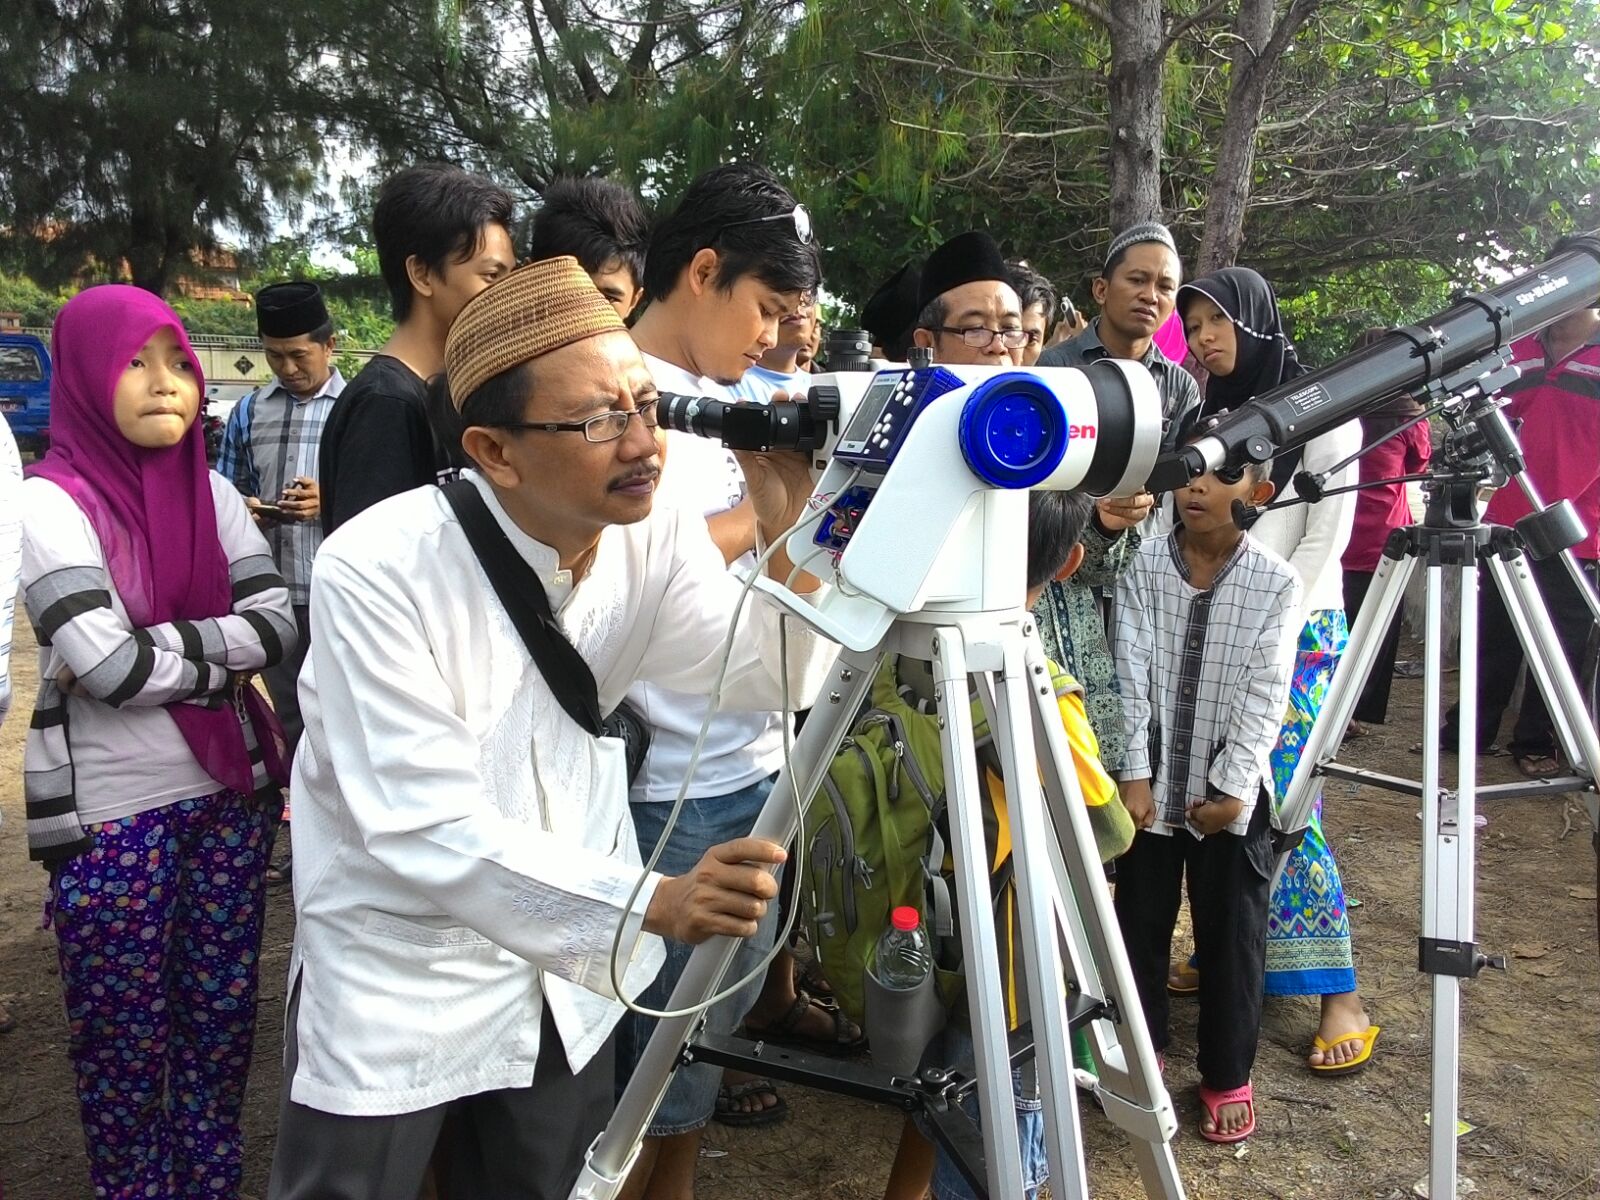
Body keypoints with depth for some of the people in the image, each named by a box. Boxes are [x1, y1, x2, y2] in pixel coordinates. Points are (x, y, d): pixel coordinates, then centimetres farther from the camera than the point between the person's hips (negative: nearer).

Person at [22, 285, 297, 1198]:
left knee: (222, 1014, 15)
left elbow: (280, 623, -6)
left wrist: (158, 648, -17)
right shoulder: (48, 501, -11)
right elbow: (108, 665, -21)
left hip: (229, 789, 5)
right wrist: (220, 655, -9)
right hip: (113, 811, -5)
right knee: (125, 1034, 10)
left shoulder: (211, 491, 4)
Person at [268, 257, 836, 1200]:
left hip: (569, 965, 5)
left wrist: (791, 537, -25)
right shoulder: (379, 567, -27)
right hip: (398, 981, -4)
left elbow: (776, 678, -6)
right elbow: (426, 824, -30)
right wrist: (650, 901, -41)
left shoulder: (655, 534, -11)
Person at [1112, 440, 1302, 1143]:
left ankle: (1227, 1076, 26)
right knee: (1140, 921, 13)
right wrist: (1135, 774, -10)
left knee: (1231, 935, 8)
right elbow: (1131, 674, -6)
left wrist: (1231, 786, -14)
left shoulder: (1276, 583, -7)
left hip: (1231, 791, -1)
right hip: (1151, 780, 2)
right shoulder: (1143, 566, -3)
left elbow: (1265, 694, -9)